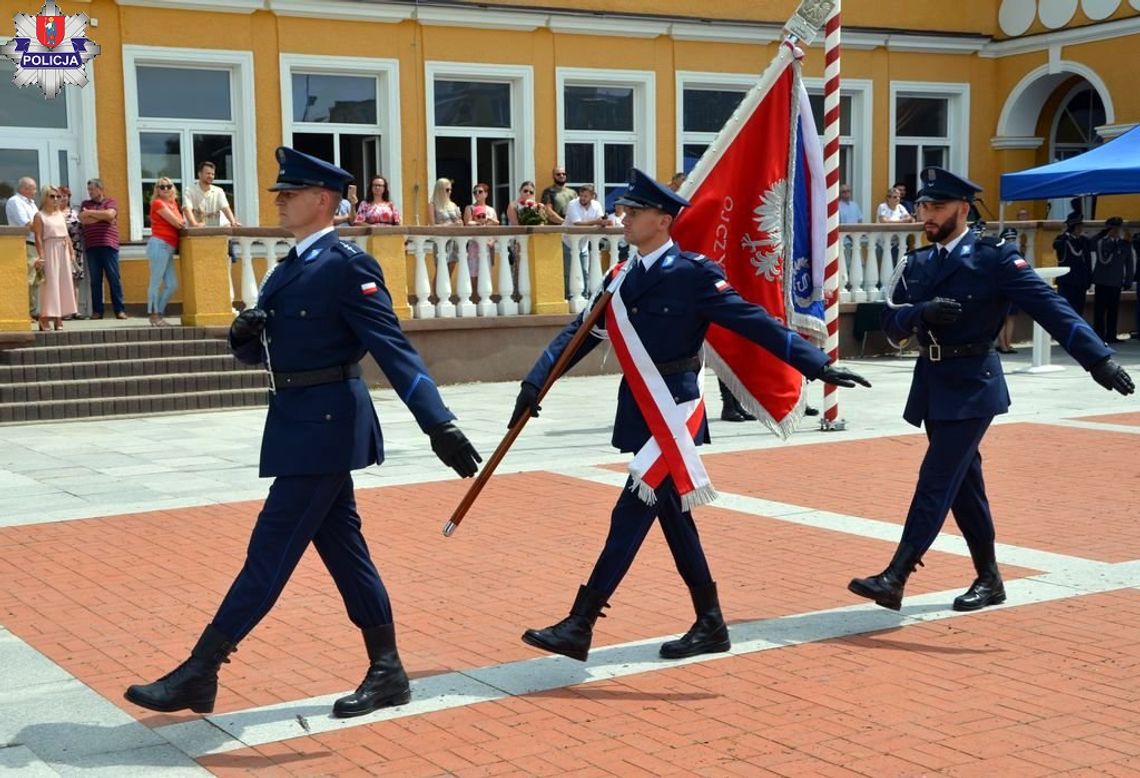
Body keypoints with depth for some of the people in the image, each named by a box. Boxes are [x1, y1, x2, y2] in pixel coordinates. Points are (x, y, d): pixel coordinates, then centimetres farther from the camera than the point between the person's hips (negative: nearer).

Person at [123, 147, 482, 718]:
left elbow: (393, 349, -20)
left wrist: (438, 425, -27)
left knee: (271, 551, -3)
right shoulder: (289, 269, 14)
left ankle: (198, 676, 4)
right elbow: (257, 351, 18)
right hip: (303, 424, 10)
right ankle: (387, 673, 21)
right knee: (342, 548, 12)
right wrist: (243, 332, -6)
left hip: (324, 427, -10)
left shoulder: (348, 266, -13)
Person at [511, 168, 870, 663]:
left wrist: (818, 365, -17)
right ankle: (710, 625, 25)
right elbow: (580, 333, 8)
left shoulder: (693, 274, -10)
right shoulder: (620, 279, 10)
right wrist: (536, 382, -3)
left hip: (673, 414, -8)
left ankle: (579, 627, -5)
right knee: (671, 517, 13)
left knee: (631, 516, -8)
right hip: (639, 413, 8)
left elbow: (755, 323, -12)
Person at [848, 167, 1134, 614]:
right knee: (964, 484, 14)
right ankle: (989, 579, 27)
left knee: (937, 481, -11)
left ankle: (894, 580, -13)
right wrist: (922, 311, -19)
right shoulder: (917, 264, 9)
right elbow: (892, 323, 3)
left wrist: (1098, 358, -26)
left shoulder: (995, 258, -9)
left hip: (971, 385, -7)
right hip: (932, 383, 7)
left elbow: (1050, 307, -17)